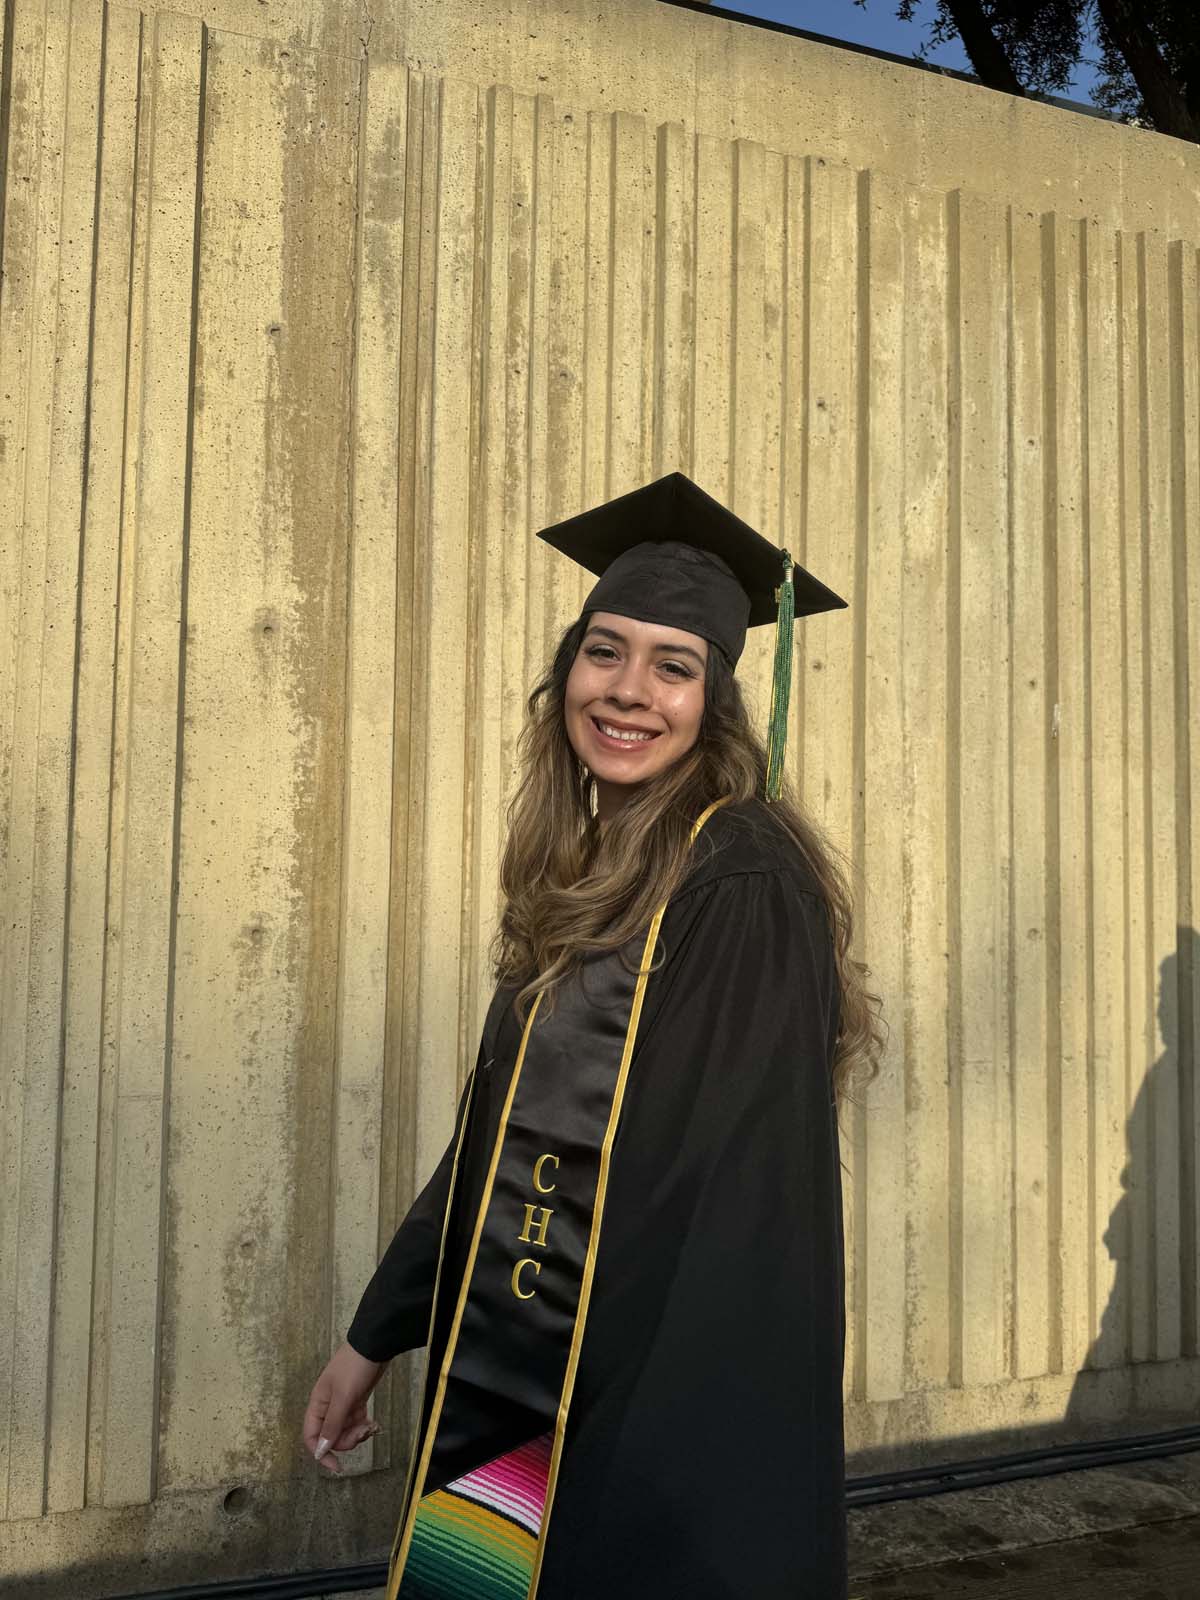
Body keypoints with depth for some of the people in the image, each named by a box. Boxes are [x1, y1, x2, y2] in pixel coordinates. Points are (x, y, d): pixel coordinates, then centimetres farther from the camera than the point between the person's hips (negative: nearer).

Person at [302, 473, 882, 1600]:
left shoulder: (746, 885, -17)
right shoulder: (579, 875, 6)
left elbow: (747, 1189, -21)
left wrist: (659, 1460, -23)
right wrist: (376, 1335, 15)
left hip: (653, 1400, -7)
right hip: (499, 1380, 7)